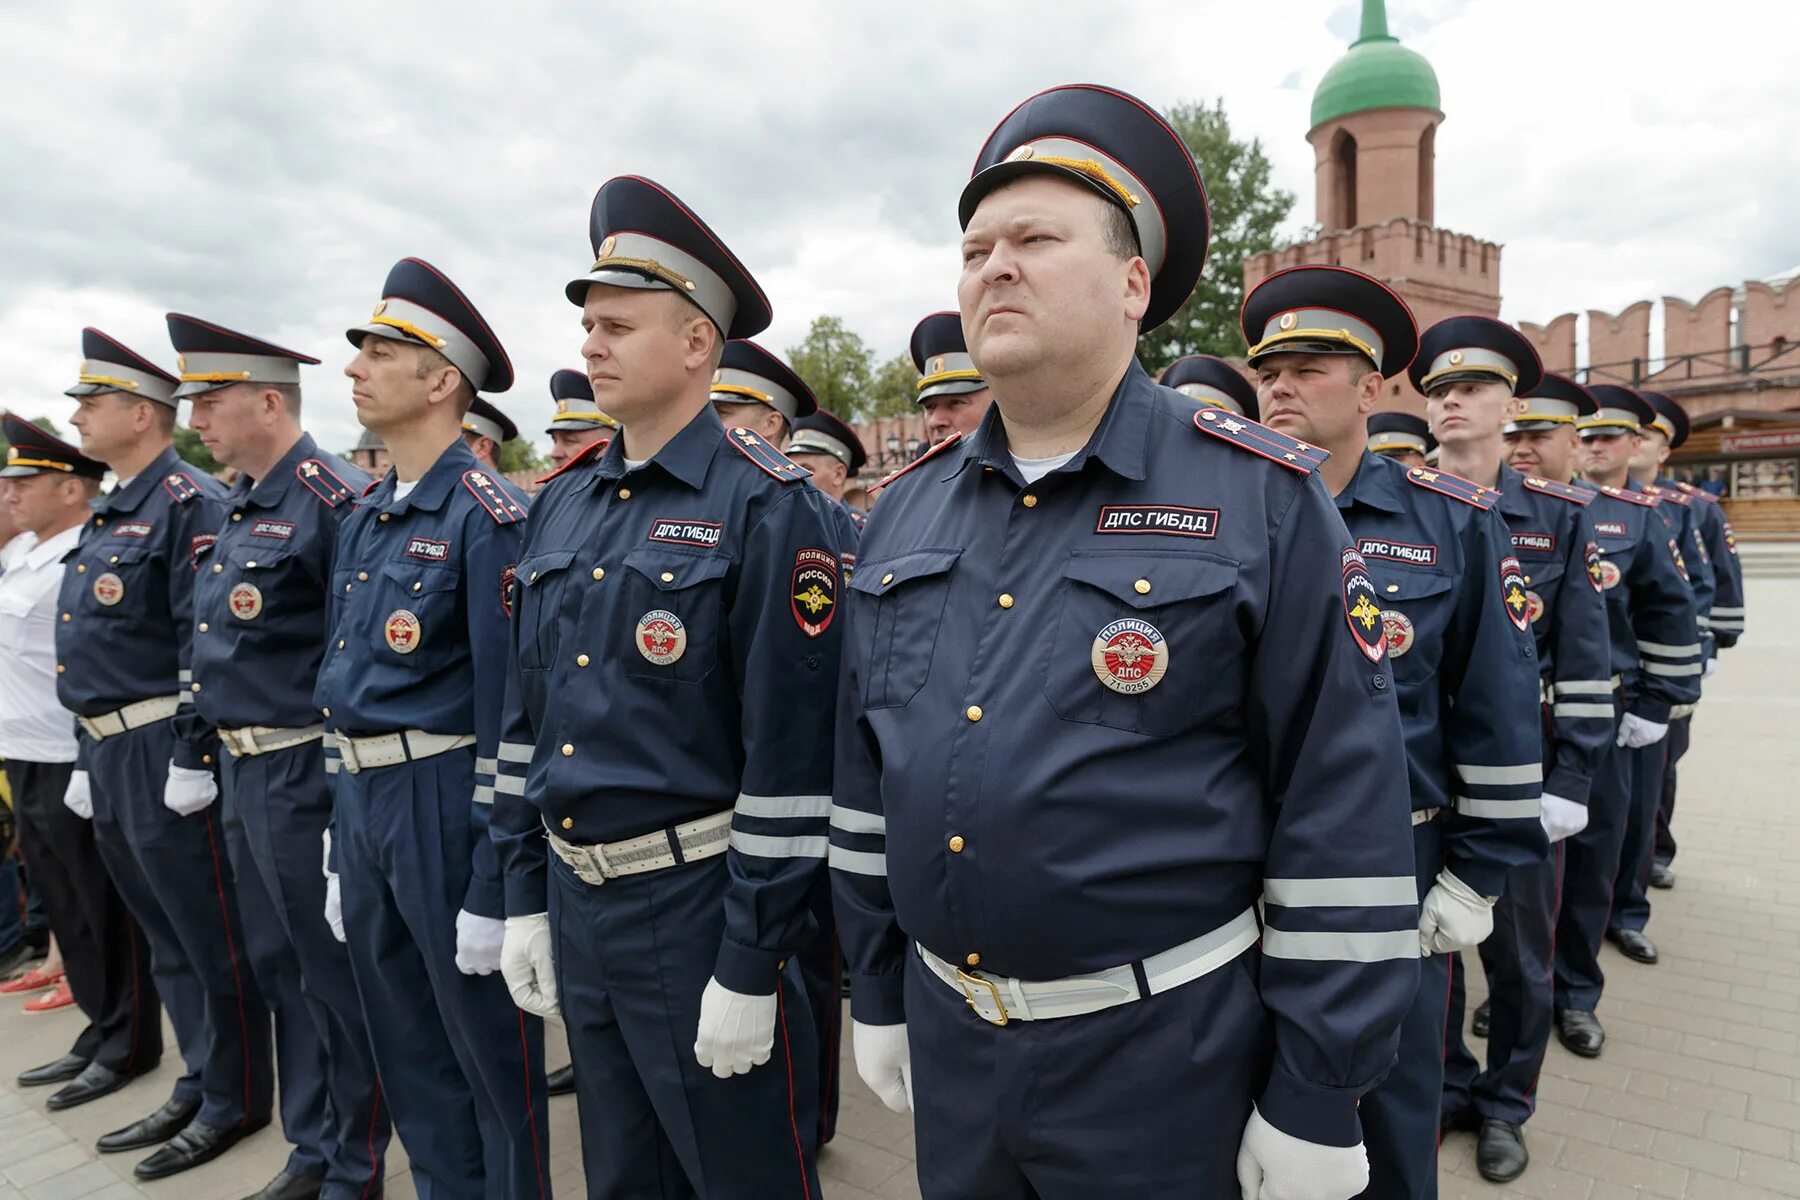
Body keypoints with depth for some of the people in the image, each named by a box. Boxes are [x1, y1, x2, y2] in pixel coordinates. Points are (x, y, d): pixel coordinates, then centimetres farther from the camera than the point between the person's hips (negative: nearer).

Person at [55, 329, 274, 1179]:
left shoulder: (189, 504, -13)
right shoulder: (107, 518, 17)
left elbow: (207, 647, -20)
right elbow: (91, 653, 21)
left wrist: (192, 758, -21)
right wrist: (90, 758, 18)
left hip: (163, 754, -10)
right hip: (111, 757, 10)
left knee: (209, 938, 3)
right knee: (166, 939, 18)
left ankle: (234, 1101, 17)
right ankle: (198, 1088, 31)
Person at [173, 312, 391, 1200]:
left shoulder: (335, 500, -17)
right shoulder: (234, 507, 12)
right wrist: (219, 758, 17)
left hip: (303, 775, -9)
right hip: (241, 769, 9)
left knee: (335, 971, 5)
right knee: (278, 964, 19)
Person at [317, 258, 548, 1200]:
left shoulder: (486, 516, -15)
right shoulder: (362, 519, 11)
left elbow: (506, 707, -18)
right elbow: (341, 681, 16)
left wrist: (491, 885, -17)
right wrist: (338, 850, 16)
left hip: (446, 803, -8)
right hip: (358, 802, 8)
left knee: (489, 1047, 9)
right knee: (406, 1049, 21)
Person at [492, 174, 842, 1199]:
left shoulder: (770, 507, -15)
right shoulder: (563, 501, 7)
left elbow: (791, 757, -18)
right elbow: (527, 714, 11)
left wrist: (749, 967, -15)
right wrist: (526, 897, 11)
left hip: (699, 905, -7)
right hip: (574, 897, 7)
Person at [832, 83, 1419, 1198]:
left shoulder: (1262, 497, -12)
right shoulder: (906, 510, 2)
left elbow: (1344, 814, -11)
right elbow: (868, 773, 8)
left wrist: (1315, 1101, -9)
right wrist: (876, 991, 12)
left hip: (1160, 1058, -4)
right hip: (945, 1034, 5)